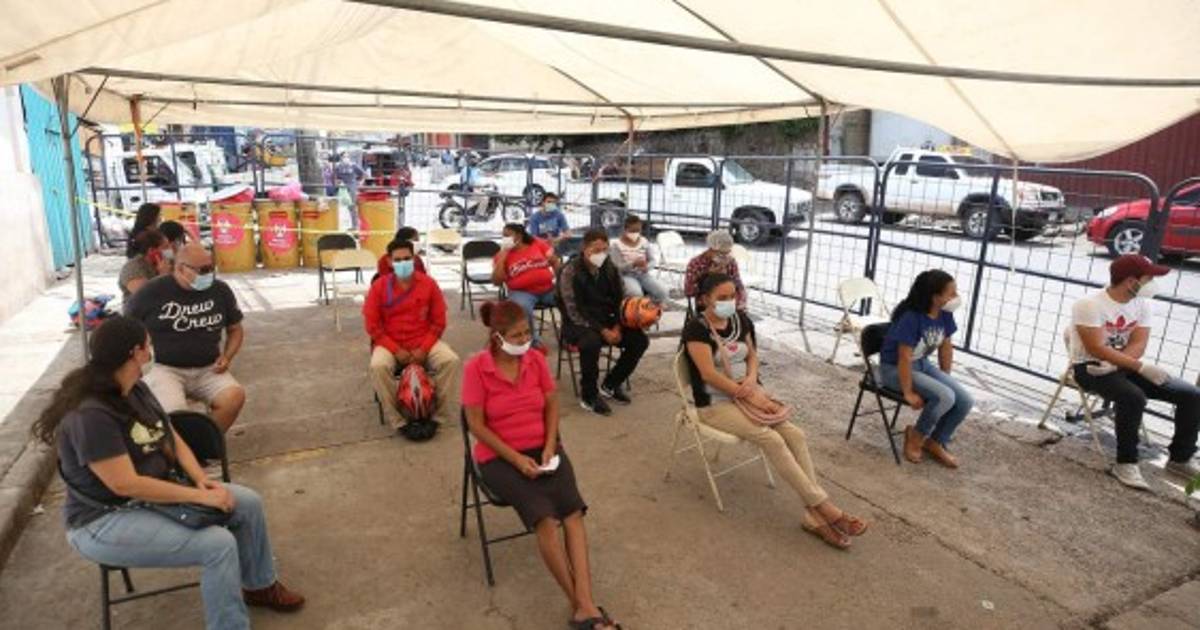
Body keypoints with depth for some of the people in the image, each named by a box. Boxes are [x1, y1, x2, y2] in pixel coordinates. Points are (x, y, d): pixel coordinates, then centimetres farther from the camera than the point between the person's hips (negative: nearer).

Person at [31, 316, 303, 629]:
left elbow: (172, 440, 5)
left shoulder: (137, 389, 1)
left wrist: (202, 480, -11)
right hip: (107, 520, -9)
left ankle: (259, 585, 22)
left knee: (248, 502, 2)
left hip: (155, 493, 9)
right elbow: (125, 485, -30)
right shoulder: (90, 415, -28)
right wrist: (199, 496, -26)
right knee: (219, 544, -25)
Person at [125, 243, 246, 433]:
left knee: (235, 397, -26)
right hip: (163, 369, -3)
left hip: (207, 370, 3)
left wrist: (227, 357, -1)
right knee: (175, 413, -31)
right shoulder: (152, 292, -4)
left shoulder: (220, 290, 3)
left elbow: (235, 329, 16)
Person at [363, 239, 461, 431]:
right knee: (378, 366, -32)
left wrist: (424, 349, -12)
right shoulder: (379, 286, -5)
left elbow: (439, 322, 1)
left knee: (452, 361, -24)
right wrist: (396, 350, -14)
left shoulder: (428, 284, -3)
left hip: (424, 343, 1)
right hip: (390, 344, -1)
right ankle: (397, 419, -16)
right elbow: (372, 324, -4)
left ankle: (439, 414, -10)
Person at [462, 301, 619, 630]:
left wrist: (550, 446, -6)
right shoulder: (476, 368, -12)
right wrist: (516, 459, -16)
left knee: (573, 512, -21)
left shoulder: (536, 359, 0)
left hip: (543, 449, 4)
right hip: (499, 457, -4)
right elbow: (476, 424, -11)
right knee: (545, 518, -25)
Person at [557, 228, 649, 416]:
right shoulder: (570, 272, -15)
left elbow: (620, 300, 10)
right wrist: (603, 331, -25)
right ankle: (589, 397, -16)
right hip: (578, 324, -6)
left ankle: (610, 384, 8)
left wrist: (617, 326, -8)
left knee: (640, 340, -12)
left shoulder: (609, 268, 2)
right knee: (592, 342, -38)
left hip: (606, 321, 6)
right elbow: (574, 312, -19)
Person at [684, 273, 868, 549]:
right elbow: (709, 374, -21)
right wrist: (747, 394, -18)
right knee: (771, 440, -25)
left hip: (745, 396, 7)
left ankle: (814, 514, -14)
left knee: (795, 435, -14)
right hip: (715, 404, -7)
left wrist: (751, 380, -8)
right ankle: (825, 508, -16)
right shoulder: (696, 328, -16)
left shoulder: (740, 319, 6)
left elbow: (752, 354, 15)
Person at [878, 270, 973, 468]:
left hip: (923, 364, 8)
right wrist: (908, 393, -19)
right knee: (945, 397, -27)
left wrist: (946, 379, 10)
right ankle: (915, 436, 0)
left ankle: (935, 443, 12)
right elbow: (904, 358, -25)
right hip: (894, 368, -8)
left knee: (965, 400, -9)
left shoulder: (944, 315, -6)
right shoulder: (911, 318, -28)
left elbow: (945, 346, 8)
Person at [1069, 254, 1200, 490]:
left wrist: (1113, 364, -24)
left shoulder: (1142, 304, 3)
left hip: (1126, 366, 7)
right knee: (1133, 397, -34)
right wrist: (1141, 367, -27)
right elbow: (1097, 349, -23)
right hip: (1090, 368, -7)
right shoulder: (1089, 305, -19)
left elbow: (1138, 345, -6)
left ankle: (1180, 459, 12)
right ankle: (1125, 463, -17)